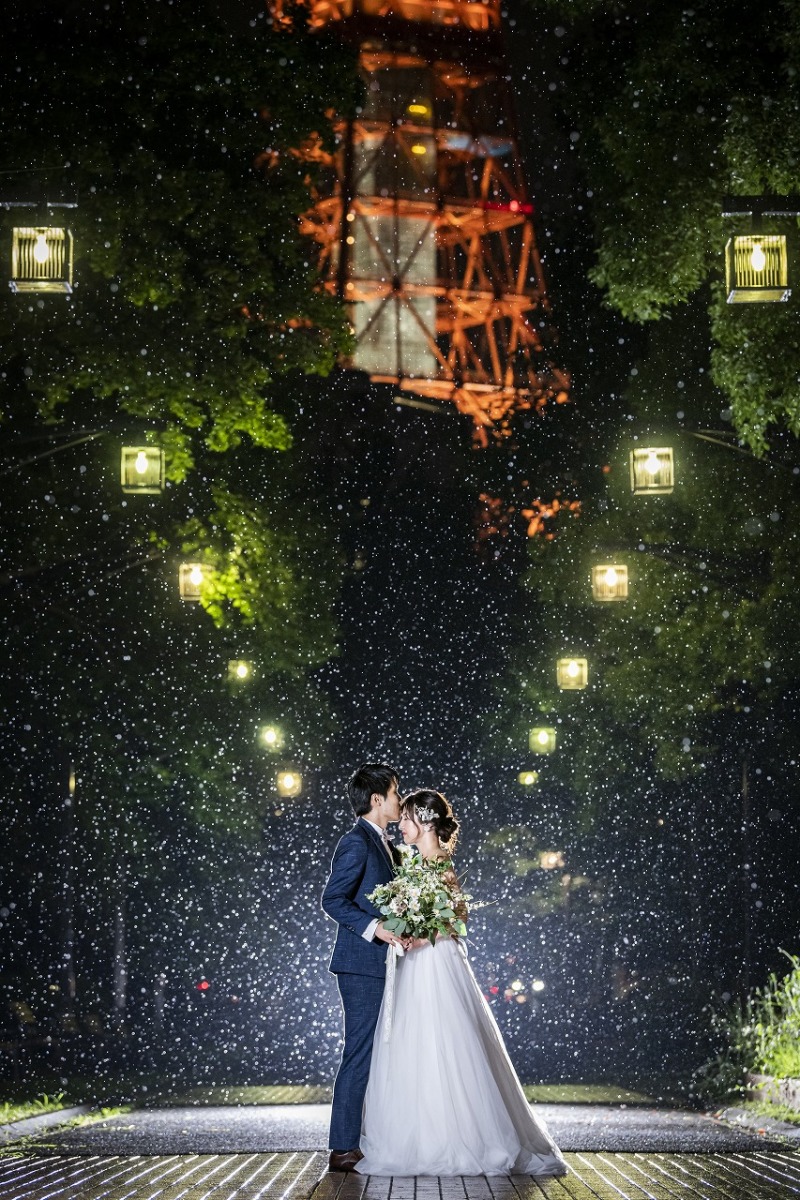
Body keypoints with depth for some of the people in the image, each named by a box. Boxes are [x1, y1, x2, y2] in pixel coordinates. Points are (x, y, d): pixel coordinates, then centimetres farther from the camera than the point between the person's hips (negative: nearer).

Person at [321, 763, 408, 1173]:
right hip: (362, 963, -10)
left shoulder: (383, 844, 18)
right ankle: (344, 1148, -6)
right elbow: (333, 900, -18)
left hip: (381, 963, 10)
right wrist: (375, 928, -25)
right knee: (360, 1054, -9)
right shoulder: (356, 843, -12)